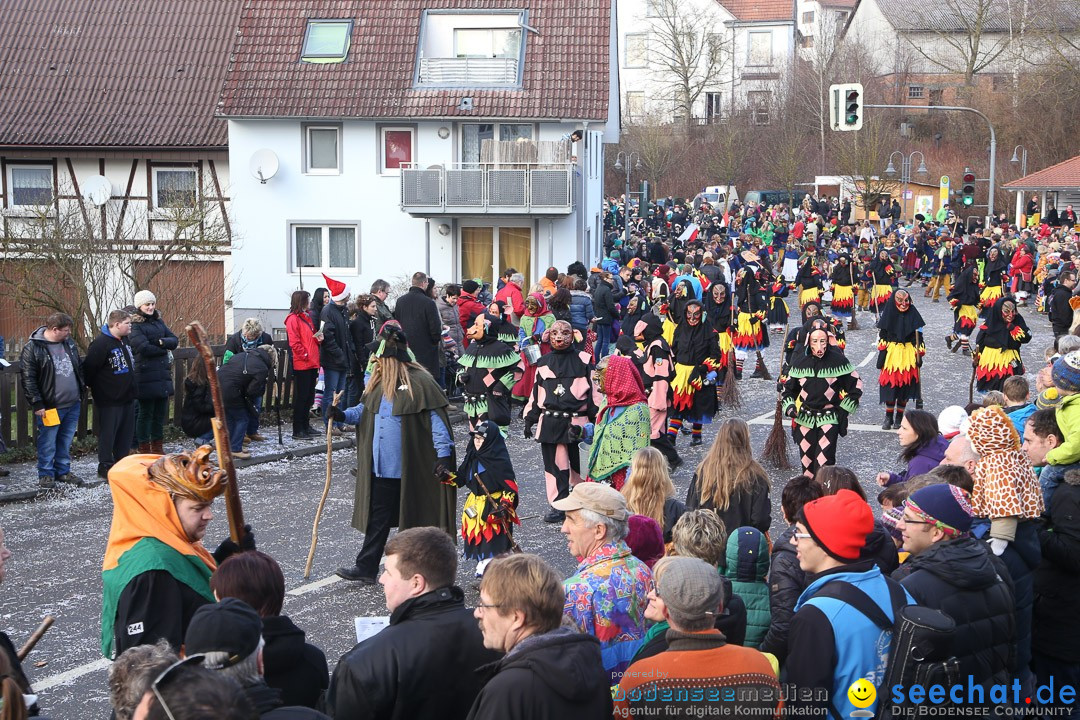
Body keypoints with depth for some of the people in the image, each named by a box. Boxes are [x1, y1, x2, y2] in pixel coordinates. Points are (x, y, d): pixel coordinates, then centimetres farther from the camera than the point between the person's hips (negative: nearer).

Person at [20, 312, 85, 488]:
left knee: (66, 441, 15)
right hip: (50, 406, -6)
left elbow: (79, 366, 20)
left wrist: (82, 386, 17)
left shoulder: (69, 343, 6)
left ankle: (63, 471, 26)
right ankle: (46, 474, 15)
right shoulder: (32, 348, -14)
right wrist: (37, 404, -15)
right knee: (47, 443, 3)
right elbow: (28, 379, -13)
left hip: (73, 404, 6)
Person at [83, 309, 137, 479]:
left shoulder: (125, 340, 9)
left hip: (127, 398, 8)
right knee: (108, 434, 1)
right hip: (109, 400, -8)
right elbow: (88, 368, -17)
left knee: (126, 433, 14)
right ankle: (105, 467, 10)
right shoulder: (101, 343, -19)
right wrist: (94, 387, -4)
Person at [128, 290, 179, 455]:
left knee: (160, 412, 11)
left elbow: (174, 341, 8)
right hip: (146, 377, -6)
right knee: (145, 413, 1)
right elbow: (144, 348, -16)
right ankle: (144, 449, 9)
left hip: (163, 374, 6)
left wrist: (161, 342, -12)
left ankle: (157, 447, 21)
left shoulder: (159, 322, 16)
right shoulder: (135, 325, -5)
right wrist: (165, 349, -4)